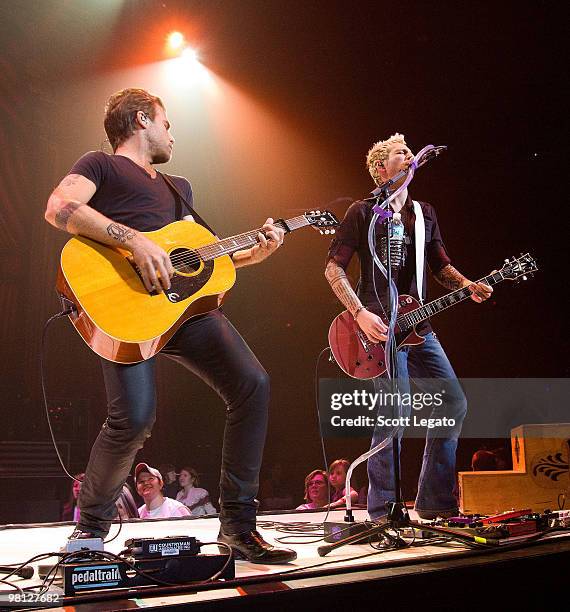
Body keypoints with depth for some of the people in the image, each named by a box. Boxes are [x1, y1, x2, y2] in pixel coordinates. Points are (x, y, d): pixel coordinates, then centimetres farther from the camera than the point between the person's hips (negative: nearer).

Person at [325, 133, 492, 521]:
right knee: (397, 408, -17)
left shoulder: (425, 213, 18)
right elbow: (333, 268, -5)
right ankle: (382, 510, -4)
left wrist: (467, 286, 1)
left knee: (454, 402, 3)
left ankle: (435, 503, 15)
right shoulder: (363, 212, -1)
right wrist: (360, 313, -16)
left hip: (418, 325, 7)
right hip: (379, 325, -7)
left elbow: (441, 266, 22)